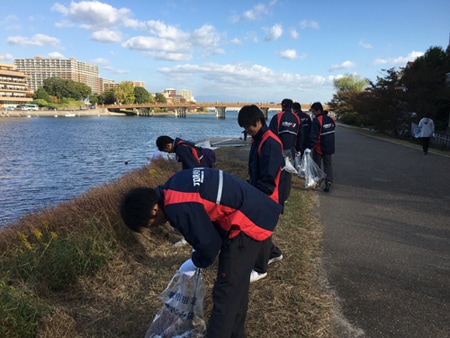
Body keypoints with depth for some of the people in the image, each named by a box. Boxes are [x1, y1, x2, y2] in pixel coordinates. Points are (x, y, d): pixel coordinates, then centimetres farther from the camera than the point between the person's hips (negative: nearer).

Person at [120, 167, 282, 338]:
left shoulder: (179, 210, -26)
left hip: (247, 222, -10)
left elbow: (209, 244, -17)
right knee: (236, 285, 23)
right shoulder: (174, 185, 4)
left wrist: (194, 264, 5)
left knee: (226, 291, -2)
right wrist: (197, 250, 16)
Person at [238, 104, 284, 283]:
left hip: (266, 197, -9)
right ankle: (274, 253, 42)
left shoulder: (270, 142, -21)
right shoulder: (257, 139, 10)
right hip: (258, 194, 9)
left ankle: (260, 269, 21)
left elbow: (269, 177, -25)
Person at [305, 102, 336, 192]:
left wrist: (309, 147, -25)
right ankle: (328, 182, -3)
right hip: (329, 147, 6)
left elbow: (314, 136, -24)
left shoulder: (317, 121, -18)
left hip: (319, 148, -6)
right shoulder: (331, 119, 5)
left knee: (316, 165, 10)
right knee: (328, 165, 9)